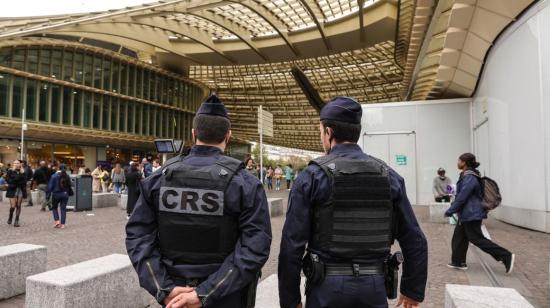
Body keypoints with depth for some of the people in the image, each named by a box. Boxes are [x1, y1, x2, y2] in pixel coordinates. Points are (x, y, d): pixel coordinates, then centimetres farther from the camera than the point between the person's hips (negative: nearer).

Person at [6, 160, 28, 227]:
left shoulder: (23, 171, 6)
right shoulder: (10, 171, 3)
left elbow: (24, 181, -1)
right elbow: (7, 179, -6)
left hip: (21, 190, 1)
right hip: (12, 190, -1)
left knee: (18, 206, 2)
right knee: (13, 206, -6)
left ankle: (16, 221, 8)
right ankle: (10, 217, 22)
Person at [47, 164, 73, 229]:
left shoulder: (54, 176, -8)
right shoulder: (67, 177, 0)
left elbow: (50, 186, -7)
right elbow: (69, 186, 7)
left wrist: (48, 195, -2)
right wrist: (70, 193, 22)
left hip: (56, 194, -2)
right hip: (65, 194, 2)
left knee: (54, 207, 17)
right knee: (63, 209, 5)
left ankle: (57, 221, 4)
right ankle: (62, 224, 4)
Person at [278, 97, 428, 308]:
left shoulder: (311, 177, -10)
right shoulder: (389, 176, 0)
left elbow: (291, 245, -11)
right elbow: (415, 241, 2)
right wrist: (413, 290, 14)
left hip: (327, 287, -3)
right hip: (374, 286, 3)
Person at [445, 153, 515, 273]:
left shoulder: (469, 178, -22)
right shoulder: (467, 176, 9)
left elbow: (461, 198, -23)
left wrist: (450, 211, -15)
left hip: (471, 215, -10)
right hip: (467, 214, 10)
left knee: (477, 239, -2)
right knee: (459, 237, 13)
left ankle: (506, 256, 4)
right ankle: (458, 262, 22)